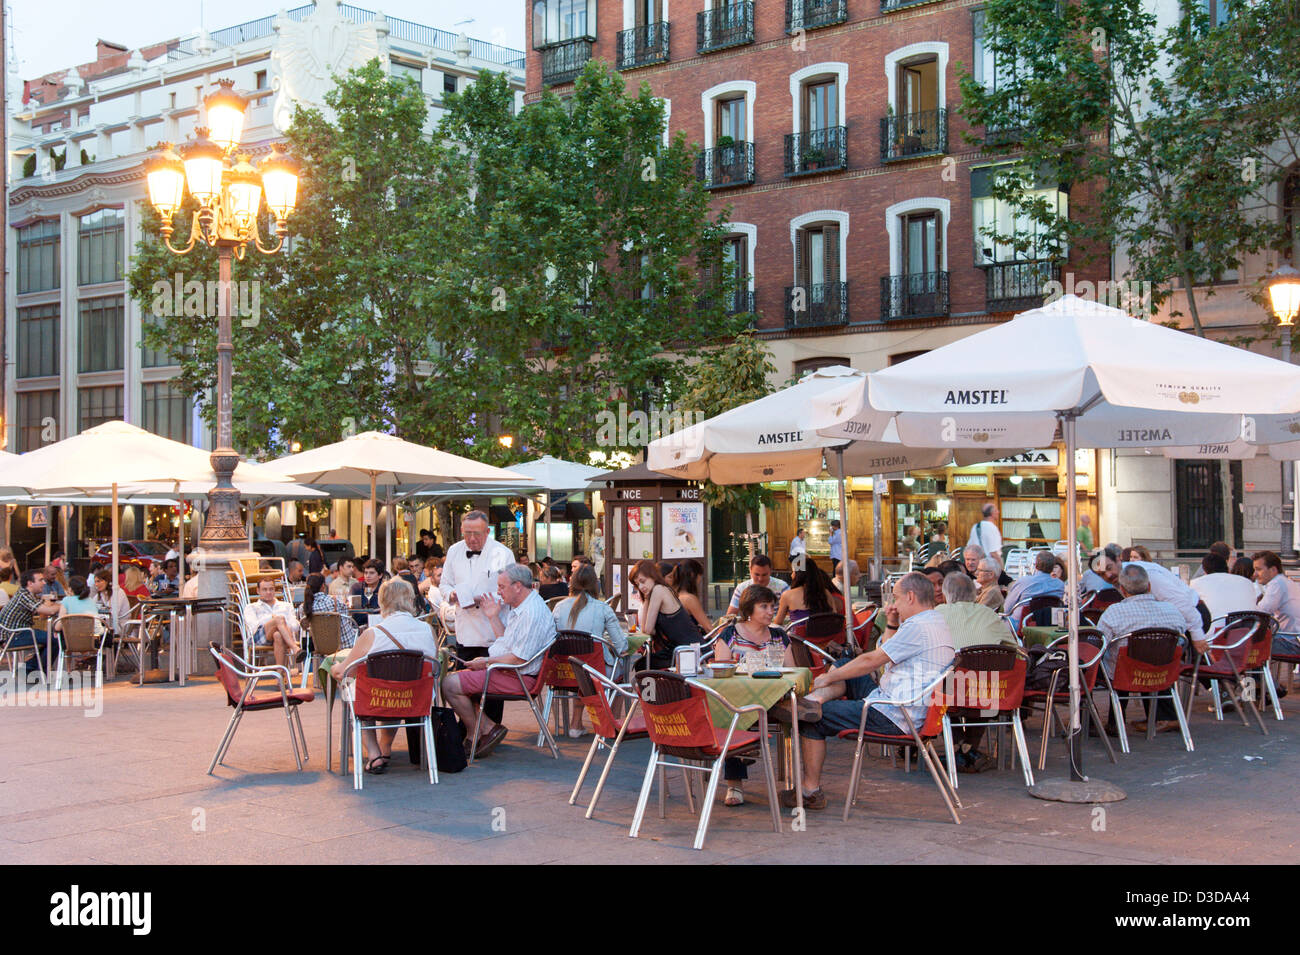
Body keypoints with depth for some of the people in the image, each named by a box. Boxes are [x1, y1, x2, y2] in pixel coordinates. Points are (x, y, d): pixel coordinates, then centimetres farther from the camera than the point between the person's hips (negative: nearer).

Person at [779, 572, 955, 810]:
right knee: (844, 665, 13)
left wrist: (828, 678, -7)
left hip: (894, 718, -11)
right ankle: (814, 699, -13)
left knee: (814, 721, -3)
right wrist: (893, 625, 12)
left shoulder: (918, 628, -19)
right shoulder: (935, 622, 15)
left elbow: (871, 661, -16)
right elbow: (885, 654, 27)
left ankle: (811, 790, 4)